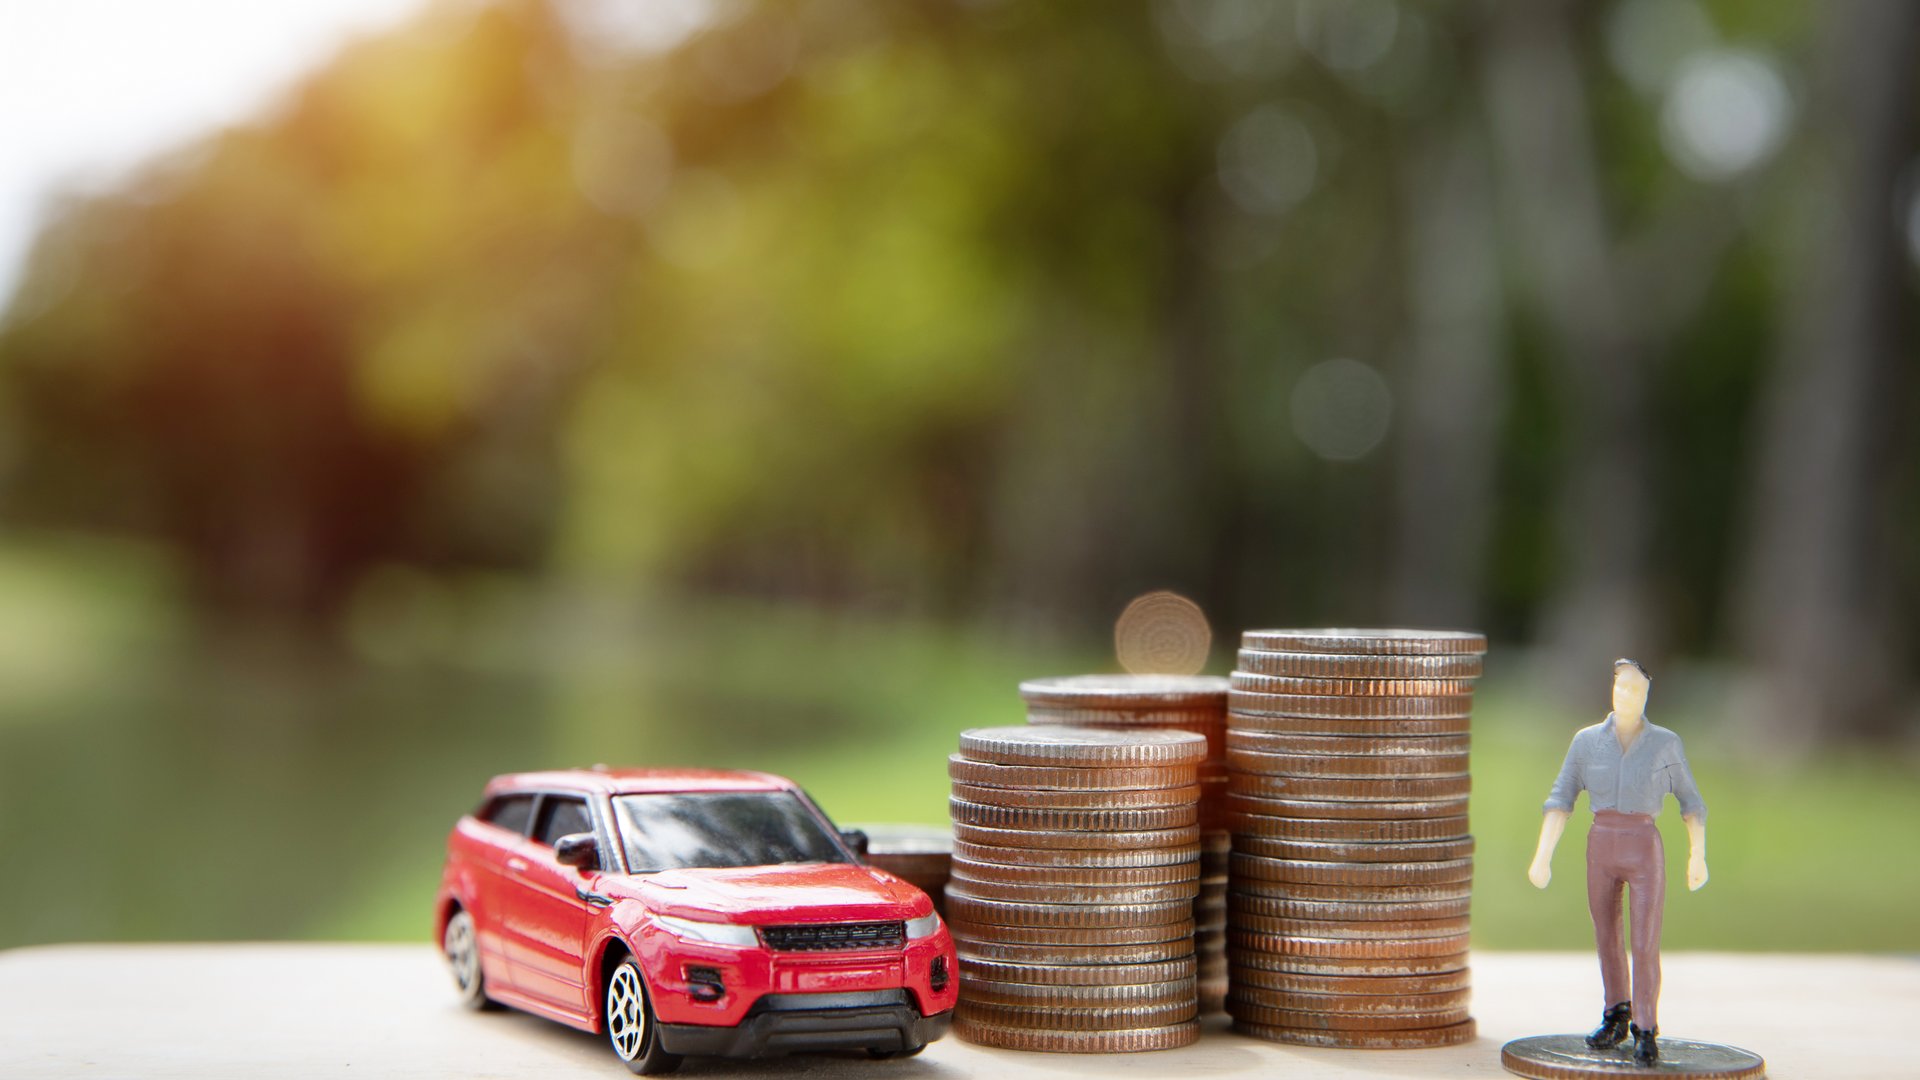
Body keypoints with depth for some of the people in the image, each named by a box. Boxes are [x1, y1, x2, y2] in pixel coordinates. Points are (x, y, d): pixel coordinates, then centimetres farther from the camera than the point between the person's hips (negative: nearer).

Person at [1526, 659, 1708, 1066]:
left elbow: (1691, 802, 8)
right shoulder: (1586, 741, 2)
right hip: (1601, 848, 2)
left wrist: (1699, 855, 7)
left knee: (1645, 944, -9)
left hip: (1645, 850, -2)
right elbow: (1560, 801, 0)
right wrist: (1543, 856, -7)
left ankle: (1645, 1032, 3)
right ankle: (1616, 1016, 34)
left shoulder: (1666, 743, -1)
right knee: (1606, 938, 14)